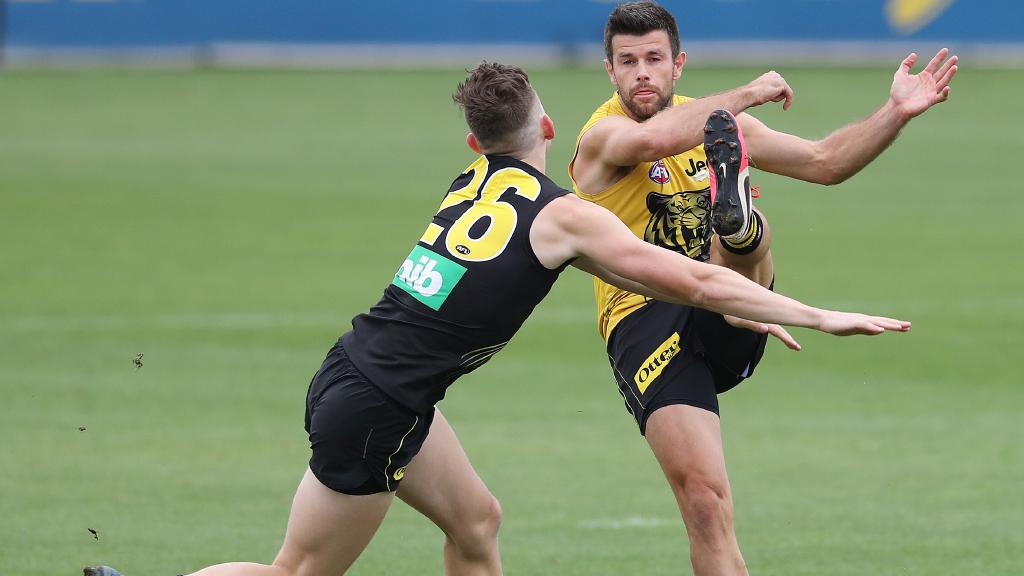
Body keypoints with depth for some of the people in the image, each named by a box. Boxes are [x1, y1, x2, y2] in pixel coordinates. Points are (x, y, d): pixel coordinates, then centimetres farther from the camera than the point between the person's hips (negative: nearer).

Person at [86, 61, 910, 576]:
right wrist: (818, 318, -9)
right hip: (370, 412, -8)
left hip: (364, 372, 8)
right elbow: (692, 280, -13)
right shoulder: (562, 215, -13)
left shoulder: (475, 185, 9)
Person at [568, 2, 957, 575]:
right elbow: (652, 140, -30)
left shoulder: (717, 124, 14)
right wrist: (747, 94, -22)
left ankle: (737, 219, -62)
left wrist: (897, 112, 5)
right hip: (646, 326, -4)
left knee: (752, 237, -27)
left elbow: (825, 161, 17)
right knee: (703, 496, -20)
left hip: (726, 323, 5)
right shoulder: (602, 136, -6)